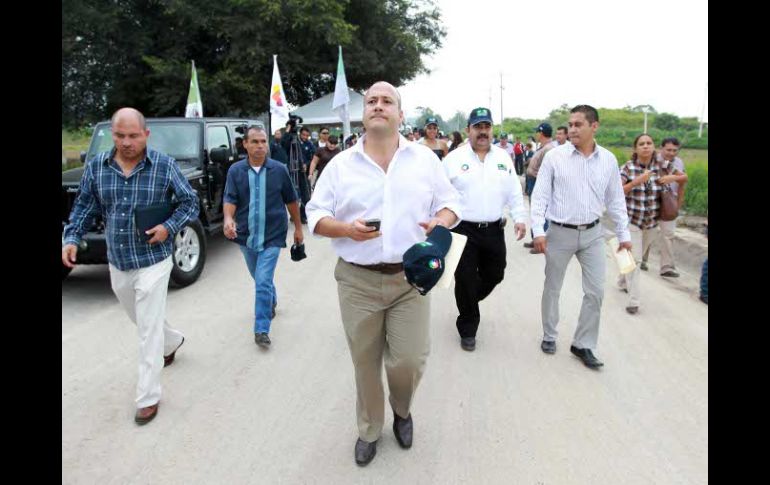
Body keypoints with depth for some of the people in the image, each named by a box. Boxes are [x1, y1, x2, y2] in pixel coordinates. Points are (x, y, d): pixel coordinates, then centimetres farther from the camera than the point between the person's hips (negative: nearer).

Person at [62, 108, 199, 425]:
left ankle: (148, 398, 9)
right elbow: (84, 207, 7)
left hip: (153, 261, -5)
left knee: (149, 330, -1)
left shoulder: (164, 166, -11)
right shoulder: (96, 166, -1)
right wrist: (71, 238, -8)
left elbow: (190, 202, -3)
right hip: (117, 264, 5)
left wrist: (168, 227, -17)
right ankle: (173, 341, 53)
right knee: (141, 320, 23)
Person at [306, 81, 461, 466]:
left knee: (410, 361, 1)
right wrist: (346, 228, -16)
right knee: (365, 363, 11)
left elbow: (449, 204, 11)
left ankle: (402, 411, 35)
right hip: (357, 280, 0)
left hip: (411, 278, 0)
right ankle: (368, 430, 35)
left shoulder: (425, 159, 6)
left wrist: (442, 222, -12)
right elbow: (315, 215, 4)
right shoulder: (341, 164, 3)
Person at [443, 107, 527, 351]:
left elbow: (514, 192, 11)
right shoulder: (454, 159, -3)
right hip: (463, 230, -4)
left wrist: (520, 218, 1)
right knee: (466, 281, 3)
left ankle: (469, 303, 44)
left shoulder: (503, 157, 8)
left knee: (493, 276, 14)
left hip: (494, 230, 4)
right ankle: (468, 329, 20)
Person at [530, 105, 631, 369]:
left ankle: (583, 344, 19)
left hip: (592, 233, 3)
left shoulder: (608, 159, 1)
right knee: (552, 288, 11)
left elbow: (615, 200, 9)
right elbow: (540, 196, -6)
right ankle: (549, 335, 31)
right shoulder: (555, 156, -7)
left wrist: (623, 234, 9)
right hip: (560, 232, -2)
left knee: (595, 291, 4)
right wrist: (538, 231, -13)